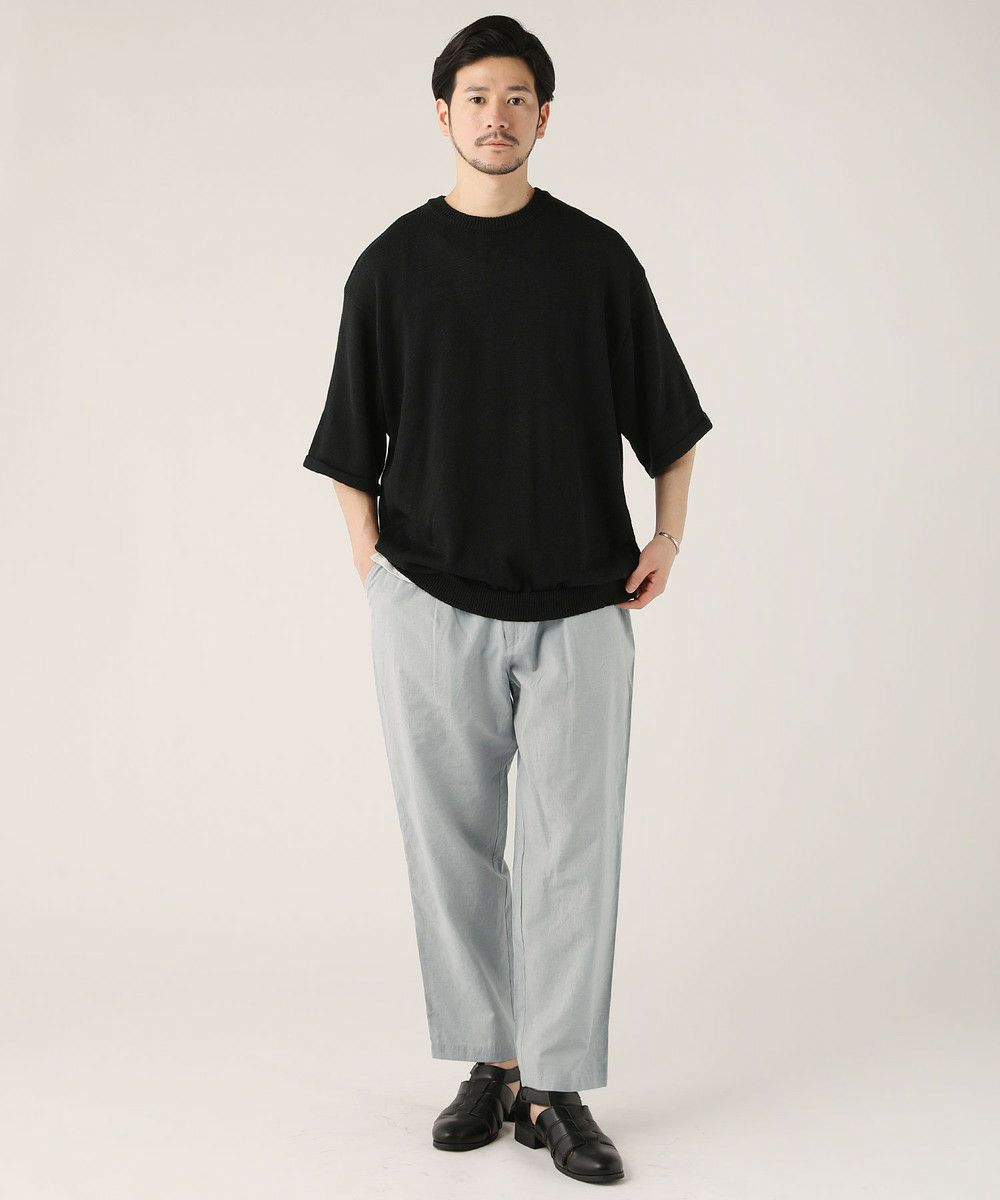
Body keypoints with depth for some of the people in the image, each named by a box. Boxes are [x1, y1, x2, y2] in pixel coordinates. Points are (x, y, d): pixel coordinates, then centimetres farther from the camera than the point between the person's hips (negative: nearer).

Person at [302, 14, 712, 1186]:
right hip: (433, 602, 1)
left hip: (578, 601, 0)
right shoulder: (393, 264, 5)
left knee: (572, 845, 0)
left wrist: (669, 534, 2)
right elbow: (353, 440, 10)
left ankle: (556, 1088, 9)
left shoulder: (595, 256, 5)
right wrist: (371, 563, 2)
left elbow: (665, 412, 12)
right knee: (454, 839, 7)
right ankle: (489, 1062, 21)